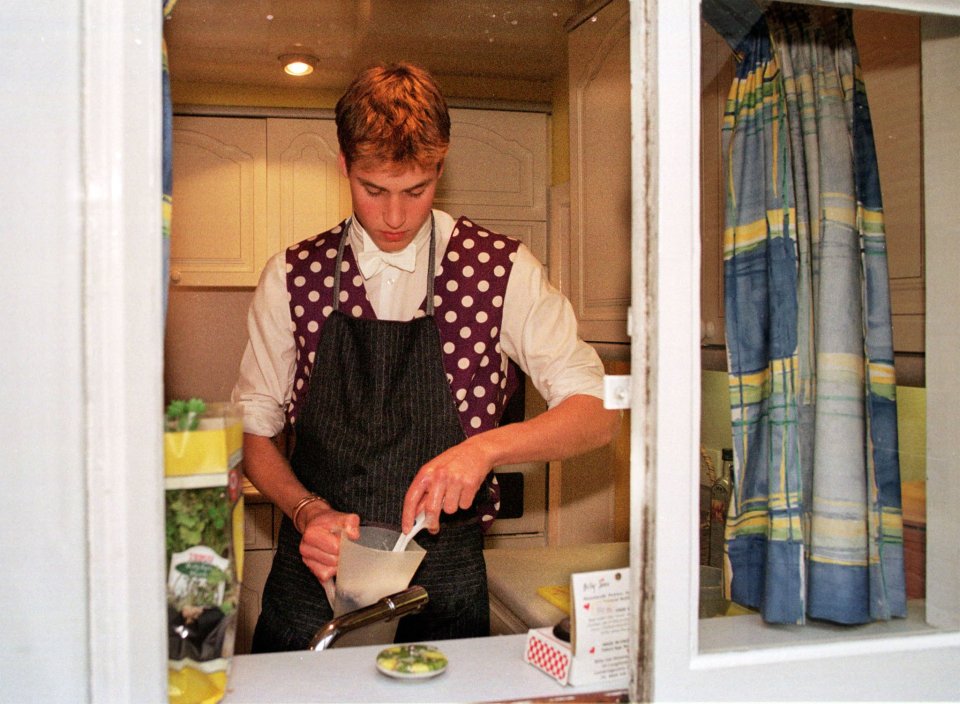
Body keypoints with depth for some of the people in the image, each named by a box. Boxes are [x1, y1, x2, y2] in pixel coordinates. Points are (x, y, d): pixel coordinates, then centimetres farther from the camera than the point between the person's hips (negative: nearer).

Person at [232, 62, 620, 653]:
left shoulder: (501, 270, -7)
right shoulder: (293, 277, -2)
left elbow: (598, 413, -9)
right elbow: (253, 428, 5)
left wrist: (487, 446, -25)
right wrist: (307, 510, -14)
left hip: (444, 589, -1)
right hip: (313, 573, 2)